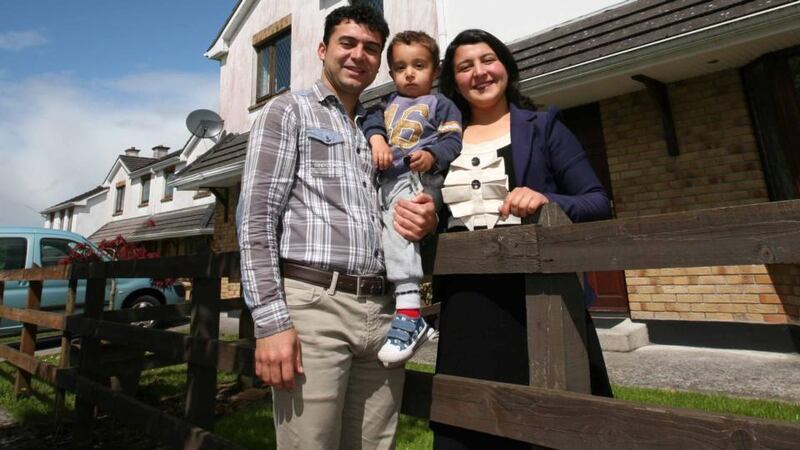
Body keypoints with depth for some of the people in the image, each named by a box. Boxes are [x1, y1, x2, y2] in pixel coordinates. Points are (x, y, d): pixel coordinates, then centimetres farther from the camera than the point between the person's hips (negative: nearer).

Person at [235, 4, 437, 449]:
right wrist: (271, 321, -14)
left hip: (382, 313, 5)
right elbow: (256, 218, -5)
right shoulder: (288, 111, 6)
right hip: (313, 303, -5)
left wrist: (423, 220, -1)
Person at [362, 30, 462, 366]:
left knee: (395, 222, -32)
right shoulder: (388, 103, 30)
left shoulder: (440, 104, 14)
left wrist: (431, 156, -20)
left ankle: (408, 315, -37)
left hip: (419, 179, -7)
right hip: (387, 179, 8)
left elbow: (453, 141, 1)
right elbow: (372, 120, 11)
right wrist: (377, 139, -11)